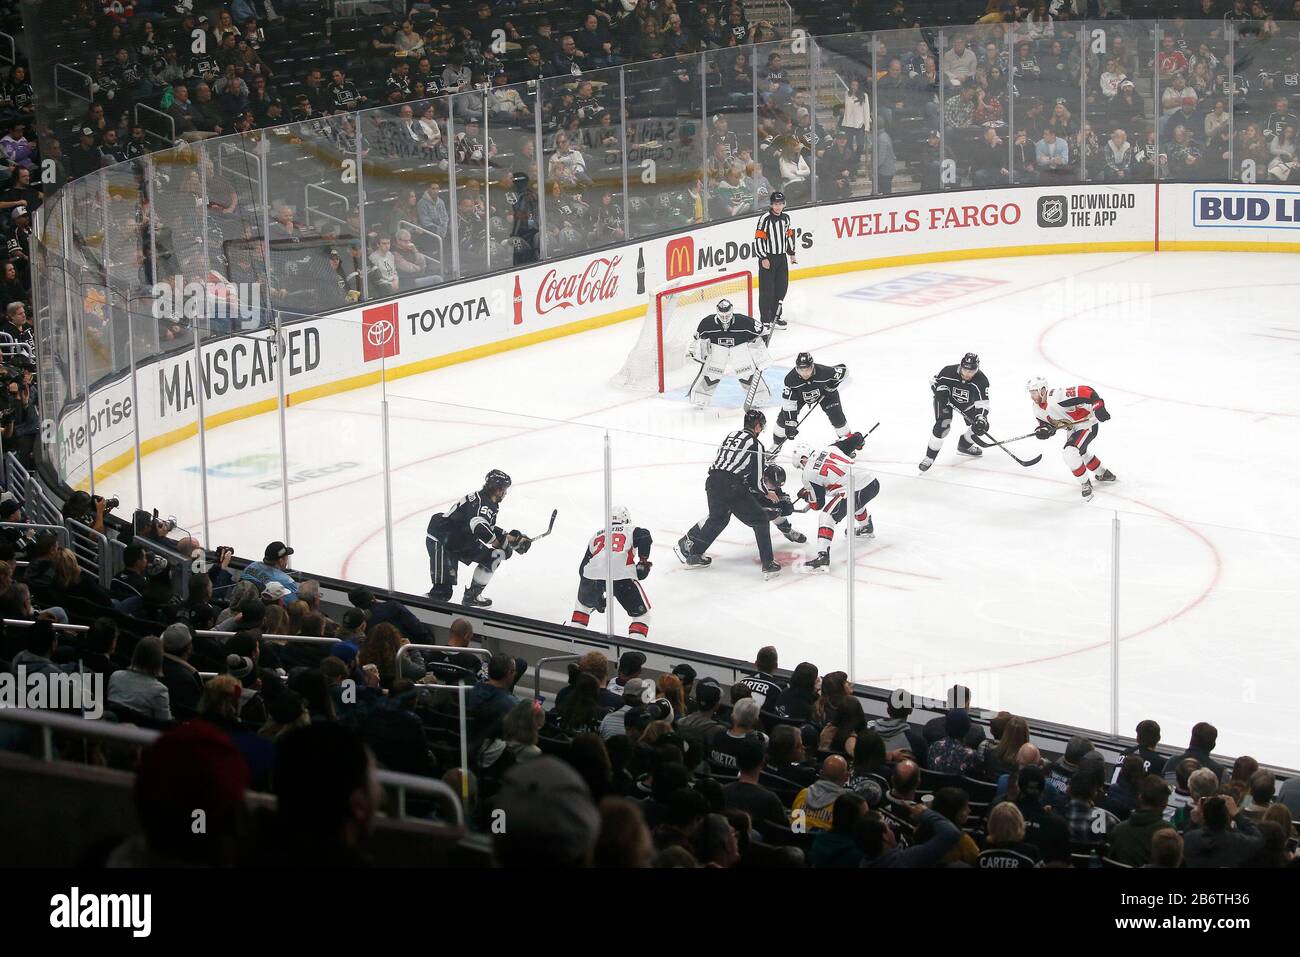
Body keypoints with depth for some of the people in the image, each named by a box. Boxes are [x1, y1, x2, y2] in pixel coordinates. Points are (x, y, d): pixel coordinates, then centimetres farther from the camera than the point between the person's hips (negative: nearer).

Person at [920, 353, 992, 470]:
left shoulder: (981, 380, -31)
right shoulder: (948, 371, -32)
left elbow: (982, 404, -30)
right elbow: (935, 381, -10)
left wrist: (981, 419, -45)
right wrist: (941, 392, -28)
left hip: (967, 403, 3)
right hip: (947, 399, -3)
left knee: (980, 425, -5)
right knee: (943, 425, -24)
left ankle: (964, 445, 26)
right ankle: (930, 456, -13)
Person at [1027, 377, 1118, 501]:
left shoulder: (1057, 397, -35)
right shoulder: (1037, 409, -6)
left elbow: (1086, 392, -37)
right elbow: (1049, 424, 6)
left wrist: (1098, 406, -40)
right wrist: (1044, 430, -17)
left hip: (1087, 424, -10)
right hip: (1073, 428, 10)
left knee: (1070, 452, -23)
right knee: (1081, 453, 31)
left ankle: (1085, 484, -5)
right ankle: (1103, 474, 55)